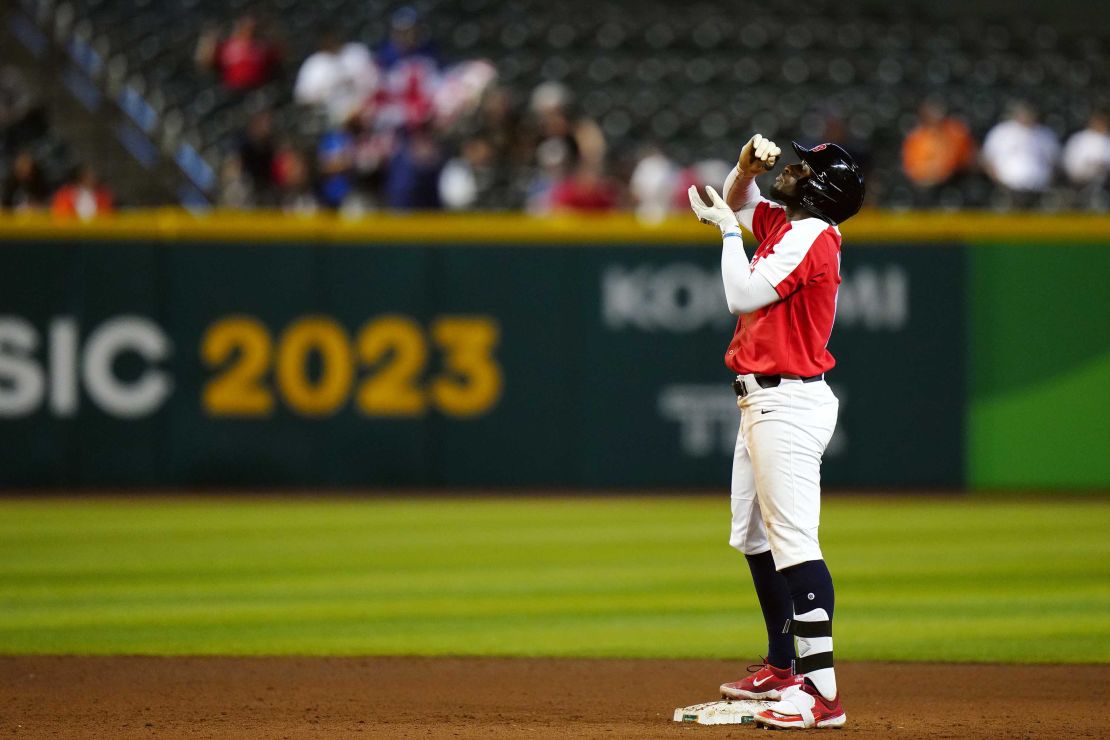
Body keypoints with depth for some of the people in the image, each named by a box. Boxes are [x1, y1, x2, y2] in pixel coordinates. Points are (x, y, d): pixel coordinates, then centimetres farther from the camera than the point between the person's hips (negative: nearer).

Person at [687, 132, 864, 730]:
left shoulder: (811, 235, -15)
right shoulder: (780, 224, 13)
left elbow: (743, 295, -18)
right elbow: (739, 202, 30)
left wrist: (727, 229, -6)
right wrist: (747, 165, 9)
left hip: (788, 404, -11)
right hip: (761, 400, 11)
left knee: (793, 541, -17)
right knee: (754, 537, 19)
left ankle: (821, 692, -22)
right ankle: (781, 669, 29)